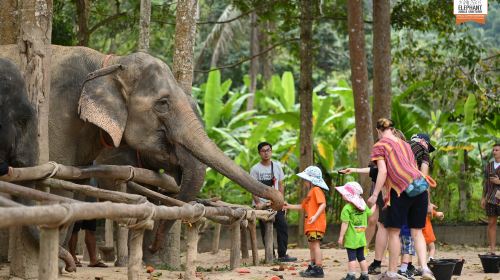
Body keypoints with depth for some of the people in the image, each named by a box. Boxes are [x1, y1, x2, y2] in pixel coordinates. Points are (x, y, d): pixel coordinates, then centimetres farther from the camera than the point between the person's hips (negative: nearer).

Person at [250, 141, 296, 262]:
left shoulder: (277, 166, 9)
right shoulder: (255, 169, -2)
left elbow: (280, 185, 13)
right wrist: (258, 202, -16)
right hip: (262, 205, -3)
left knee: (283, 226, -8)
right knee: (265, 230, -1)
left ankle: (282, 254, -6)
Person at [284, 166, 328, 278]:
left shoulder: (316, 190, -9)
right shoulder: (310, 193, 24)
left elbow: (323, 204, -22)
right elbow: (303, 206, 32)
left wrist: (315, 216, -32)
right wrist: (289, 206, 31)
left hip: (316, 224, -11)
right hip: (310, 225, 11)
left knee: (315, 244, -14)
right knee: (312, 246, 16)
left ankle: (319, 269, -17)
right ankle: (313, 267, 25)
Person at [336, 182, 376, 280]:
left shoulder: (347, 208, -15)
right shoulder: (363, 206, 5)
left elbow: (345, 224, -18)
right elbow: (370, 213, 23)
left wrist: (341, 236, -13)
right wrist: (375, 205, 42)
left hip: (351, 239, -6)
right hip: (361, 238, 6)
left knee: (352, 257, -4)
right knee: (361, 257, 14)